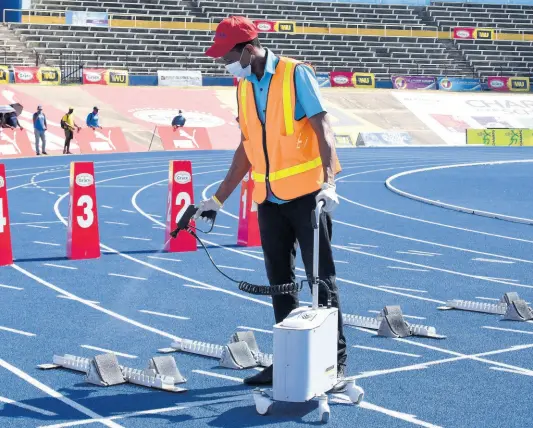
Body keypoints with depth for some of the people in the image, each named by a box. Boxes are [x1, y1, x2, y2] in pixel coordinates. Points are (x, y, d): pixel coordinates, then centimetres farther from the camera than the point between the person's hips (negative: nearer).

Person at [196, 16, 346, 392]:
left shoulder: (296, 75, -9)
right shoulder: (244, 87, 11)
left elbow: (323, 129, -15)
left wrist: (329, 182, -28)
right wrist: (220, 198, 18)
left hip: (307, 194, -6)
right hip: (269, 199, 7)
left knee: (321, 276, -4)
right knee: (280, 281, 9)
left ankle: (337, 361, 3)